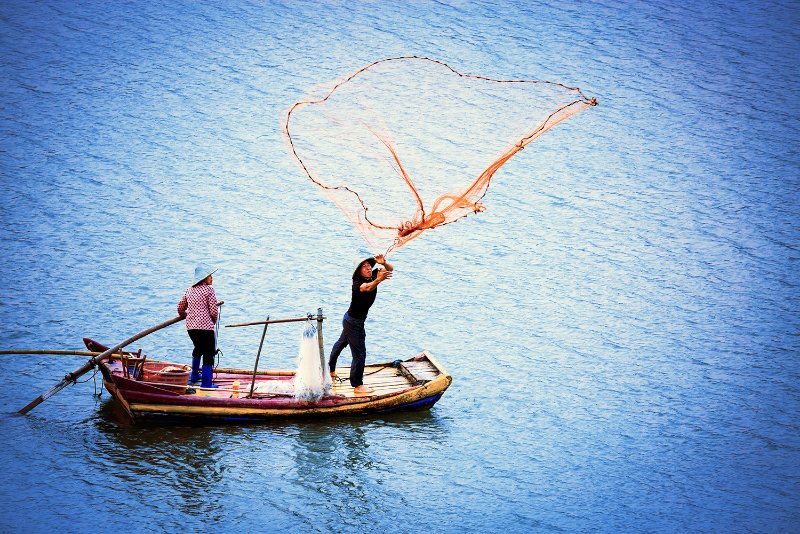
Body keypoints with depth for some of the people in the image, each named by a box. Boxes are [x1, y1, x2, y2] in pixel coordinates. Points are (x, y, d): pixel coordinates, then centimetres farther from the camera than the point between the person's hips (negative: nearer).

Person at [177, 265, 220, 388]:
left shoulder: (189, 291, 13)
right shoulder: (209, 289, -7)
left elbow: (180, 308, 20)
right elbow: (213, 311, -10)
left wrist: (185, 316, 41)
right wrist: (214, 322, 10)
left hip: (190, 326, 7)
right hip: (205, 326, -7)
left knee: (198, 348, 30)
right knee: (209, 354, 0)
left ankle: (194, 376, 41)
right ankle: (206, 383, -4)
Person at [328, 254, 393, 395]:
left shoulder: (373, 276, -6)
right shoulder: (357, 283, -29)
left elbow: (390, 269, -5)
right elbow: (367, 288, -52)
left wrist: (383, 263, -28)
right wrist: (378, 280, -73)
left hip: (350, 320, 10)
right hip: (354, 322, -10)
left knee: (341, 343, 30)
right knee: (359, 354, -8)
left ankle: (330, 369, 52)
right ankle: (358, 386, -1)